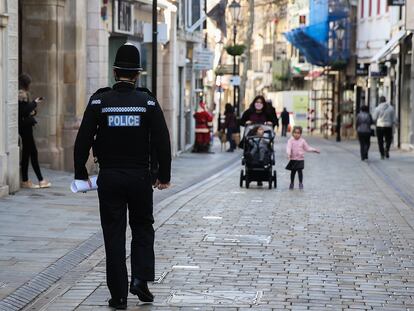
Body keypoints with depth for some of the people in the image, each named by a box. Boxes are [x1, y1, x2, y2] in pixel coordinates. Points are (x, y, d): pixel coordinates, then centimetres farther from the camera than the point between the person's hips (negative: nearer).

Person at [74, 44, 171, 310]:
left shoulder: (99, 101, -3)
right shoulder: (148, 102, -3)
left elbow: (83, 140, -4)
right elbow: (163, 142, -5)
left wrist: (81, 173, 6)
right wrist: (164, 175, 4)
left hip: (109, 178, 0)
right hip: (140, 177, 0)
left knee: (114, 235, 5)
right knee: (143, 228, 18)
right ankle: (141, 279, 1)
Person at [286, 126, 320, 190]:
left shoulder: (302, 141, 3)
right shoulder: (291, 140, -5)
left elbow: (307, 148, 13)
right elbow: (288, 147, -18)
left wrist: (314, 150, 5)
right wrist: (288, 153, -35)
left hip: (300, 159, 1)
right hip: (293, 159, -1)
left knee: (300, 170, -5)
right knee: (293, 171, 5)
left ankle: (301, 183, 9)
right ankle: (292, 183, 22)